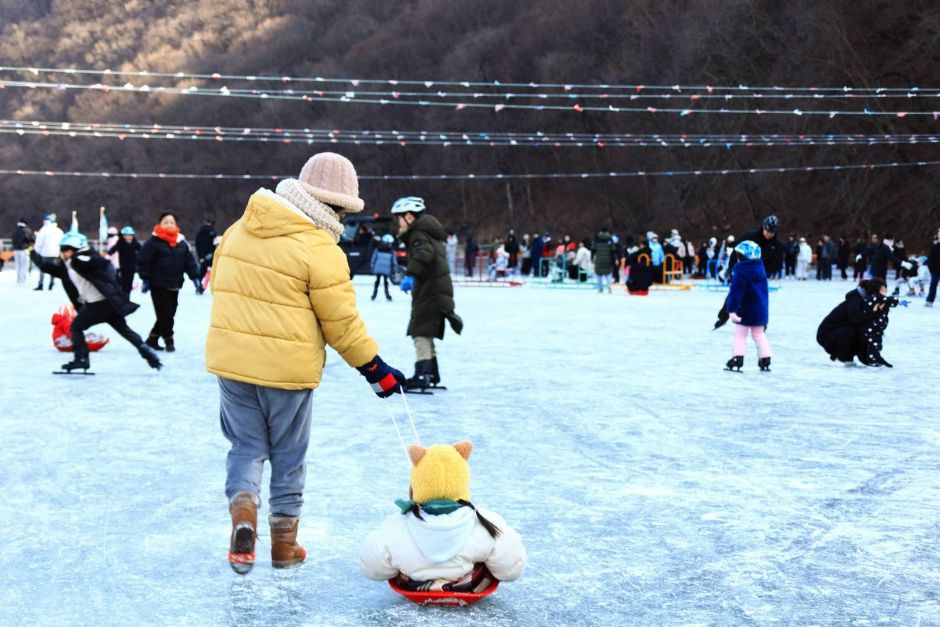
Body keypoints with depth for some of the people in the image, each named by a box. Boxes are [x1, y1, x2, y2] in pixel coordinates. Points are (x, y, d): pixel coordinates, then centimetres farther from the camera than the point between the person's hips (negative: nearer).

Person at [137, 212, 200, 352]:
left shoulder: (182, 243, 9)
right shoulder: (153, 242, -8)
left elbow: (189, 261, 10)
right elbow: (144, 261, -9)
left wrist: (195, 278, 1)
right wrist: (145, 280, -12)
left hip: (174, 286, 6)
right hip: (158, 285, -6)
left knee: (169, 314, 9)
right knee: (165, 314, -5)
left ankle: (152, 339, 22)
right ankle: (169, 340, 9)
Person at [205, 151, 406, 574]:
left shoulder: (241, 229, 4)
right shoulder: (320, 249, -15)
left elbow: (217, 283, 13)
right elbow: (341, 321, -13)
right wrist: (375, 368, -3)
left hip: (230, 361, 4)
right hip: (287, 367, -4)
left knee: (245, 447, 15)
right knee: (288, 457, 12)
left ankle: (243, 510, -10)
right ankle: (284, 542, 21)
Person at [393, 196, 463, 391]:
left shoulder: (418, 233, -11)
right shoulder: (428, 230, 20)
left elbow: (424, 254, -30)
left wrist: (410, 274, -38)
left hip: (430, 290, -10)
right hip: (439, 287, 10)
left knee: (421, 332, -11)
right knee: (426, 332, 18)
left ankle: (423, 374, -16)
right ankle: (432, 373, 26)